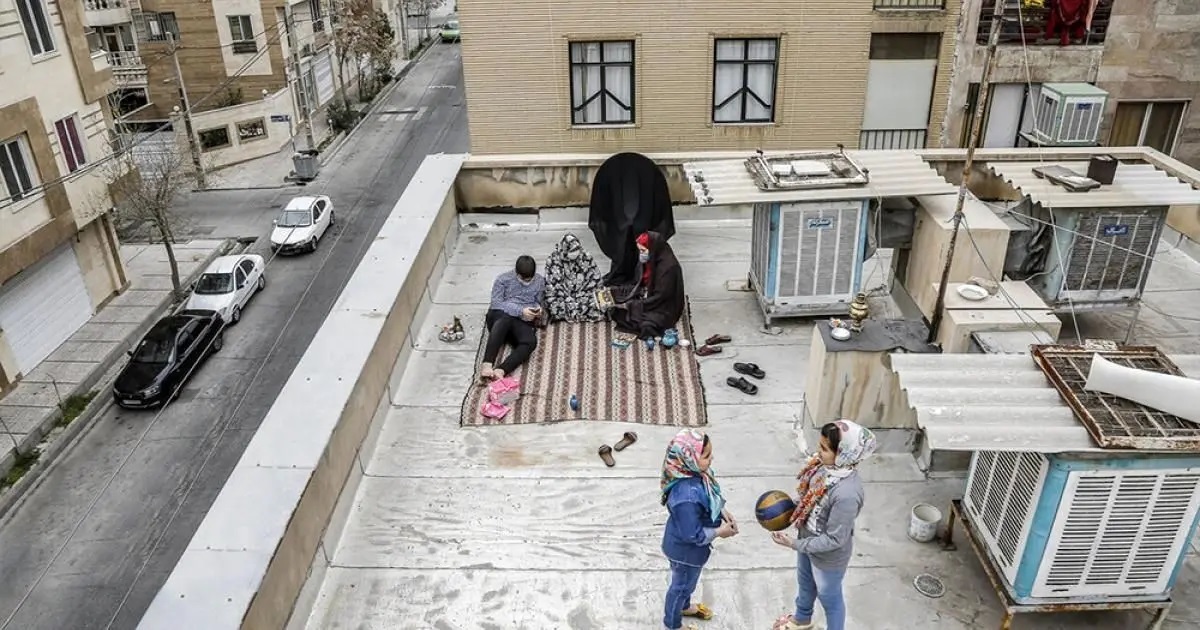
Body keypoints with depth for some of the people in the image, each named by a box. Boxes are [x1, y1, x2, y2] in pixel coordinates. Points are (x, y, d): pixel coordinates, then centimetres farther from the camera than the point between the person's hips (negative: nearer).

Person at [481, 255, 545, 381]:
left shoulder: (540, 281, 15)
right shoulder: (503, 279, 5)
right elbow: (496, 303, -5)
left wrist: (537, 310, -2)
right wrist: (520, 310, -18)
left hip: (522, 321, 2)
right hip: (499, 316, -2)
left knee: (530, 342, -33)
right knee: (505, 318, -41)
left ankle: (500, 371, -53)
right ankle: (487, 364, -53)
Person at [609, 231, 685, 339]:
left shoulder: (669, 267, -24)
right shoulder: (649, 261, 1)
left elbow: (660, 297, -22)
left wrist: (632, 305, -20)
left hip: (663, 307, -8)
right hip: (645, 299, 8)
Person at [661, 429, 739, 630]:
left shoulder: (696, 473, -15)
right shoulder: (687, 496, -43)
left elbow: (711, 496, 6)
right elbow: (692, 534, -32)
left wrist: (722, 511, -8)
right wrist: (719, 532, -21)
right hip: (685, 549, -8)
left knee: (688, 581, 34)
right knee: (682, 585, 20)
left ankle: (685, 606, 63)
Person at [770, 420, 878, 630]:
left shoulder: (847, 494, -40)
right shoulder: (828, 466, -16)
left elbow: (834, 539, -30)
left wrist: (794, 544, -26)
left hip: (828, 557, -8)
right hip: (809, 541, 8)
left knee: (829, 597, 21)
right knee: (805, 582, 33)